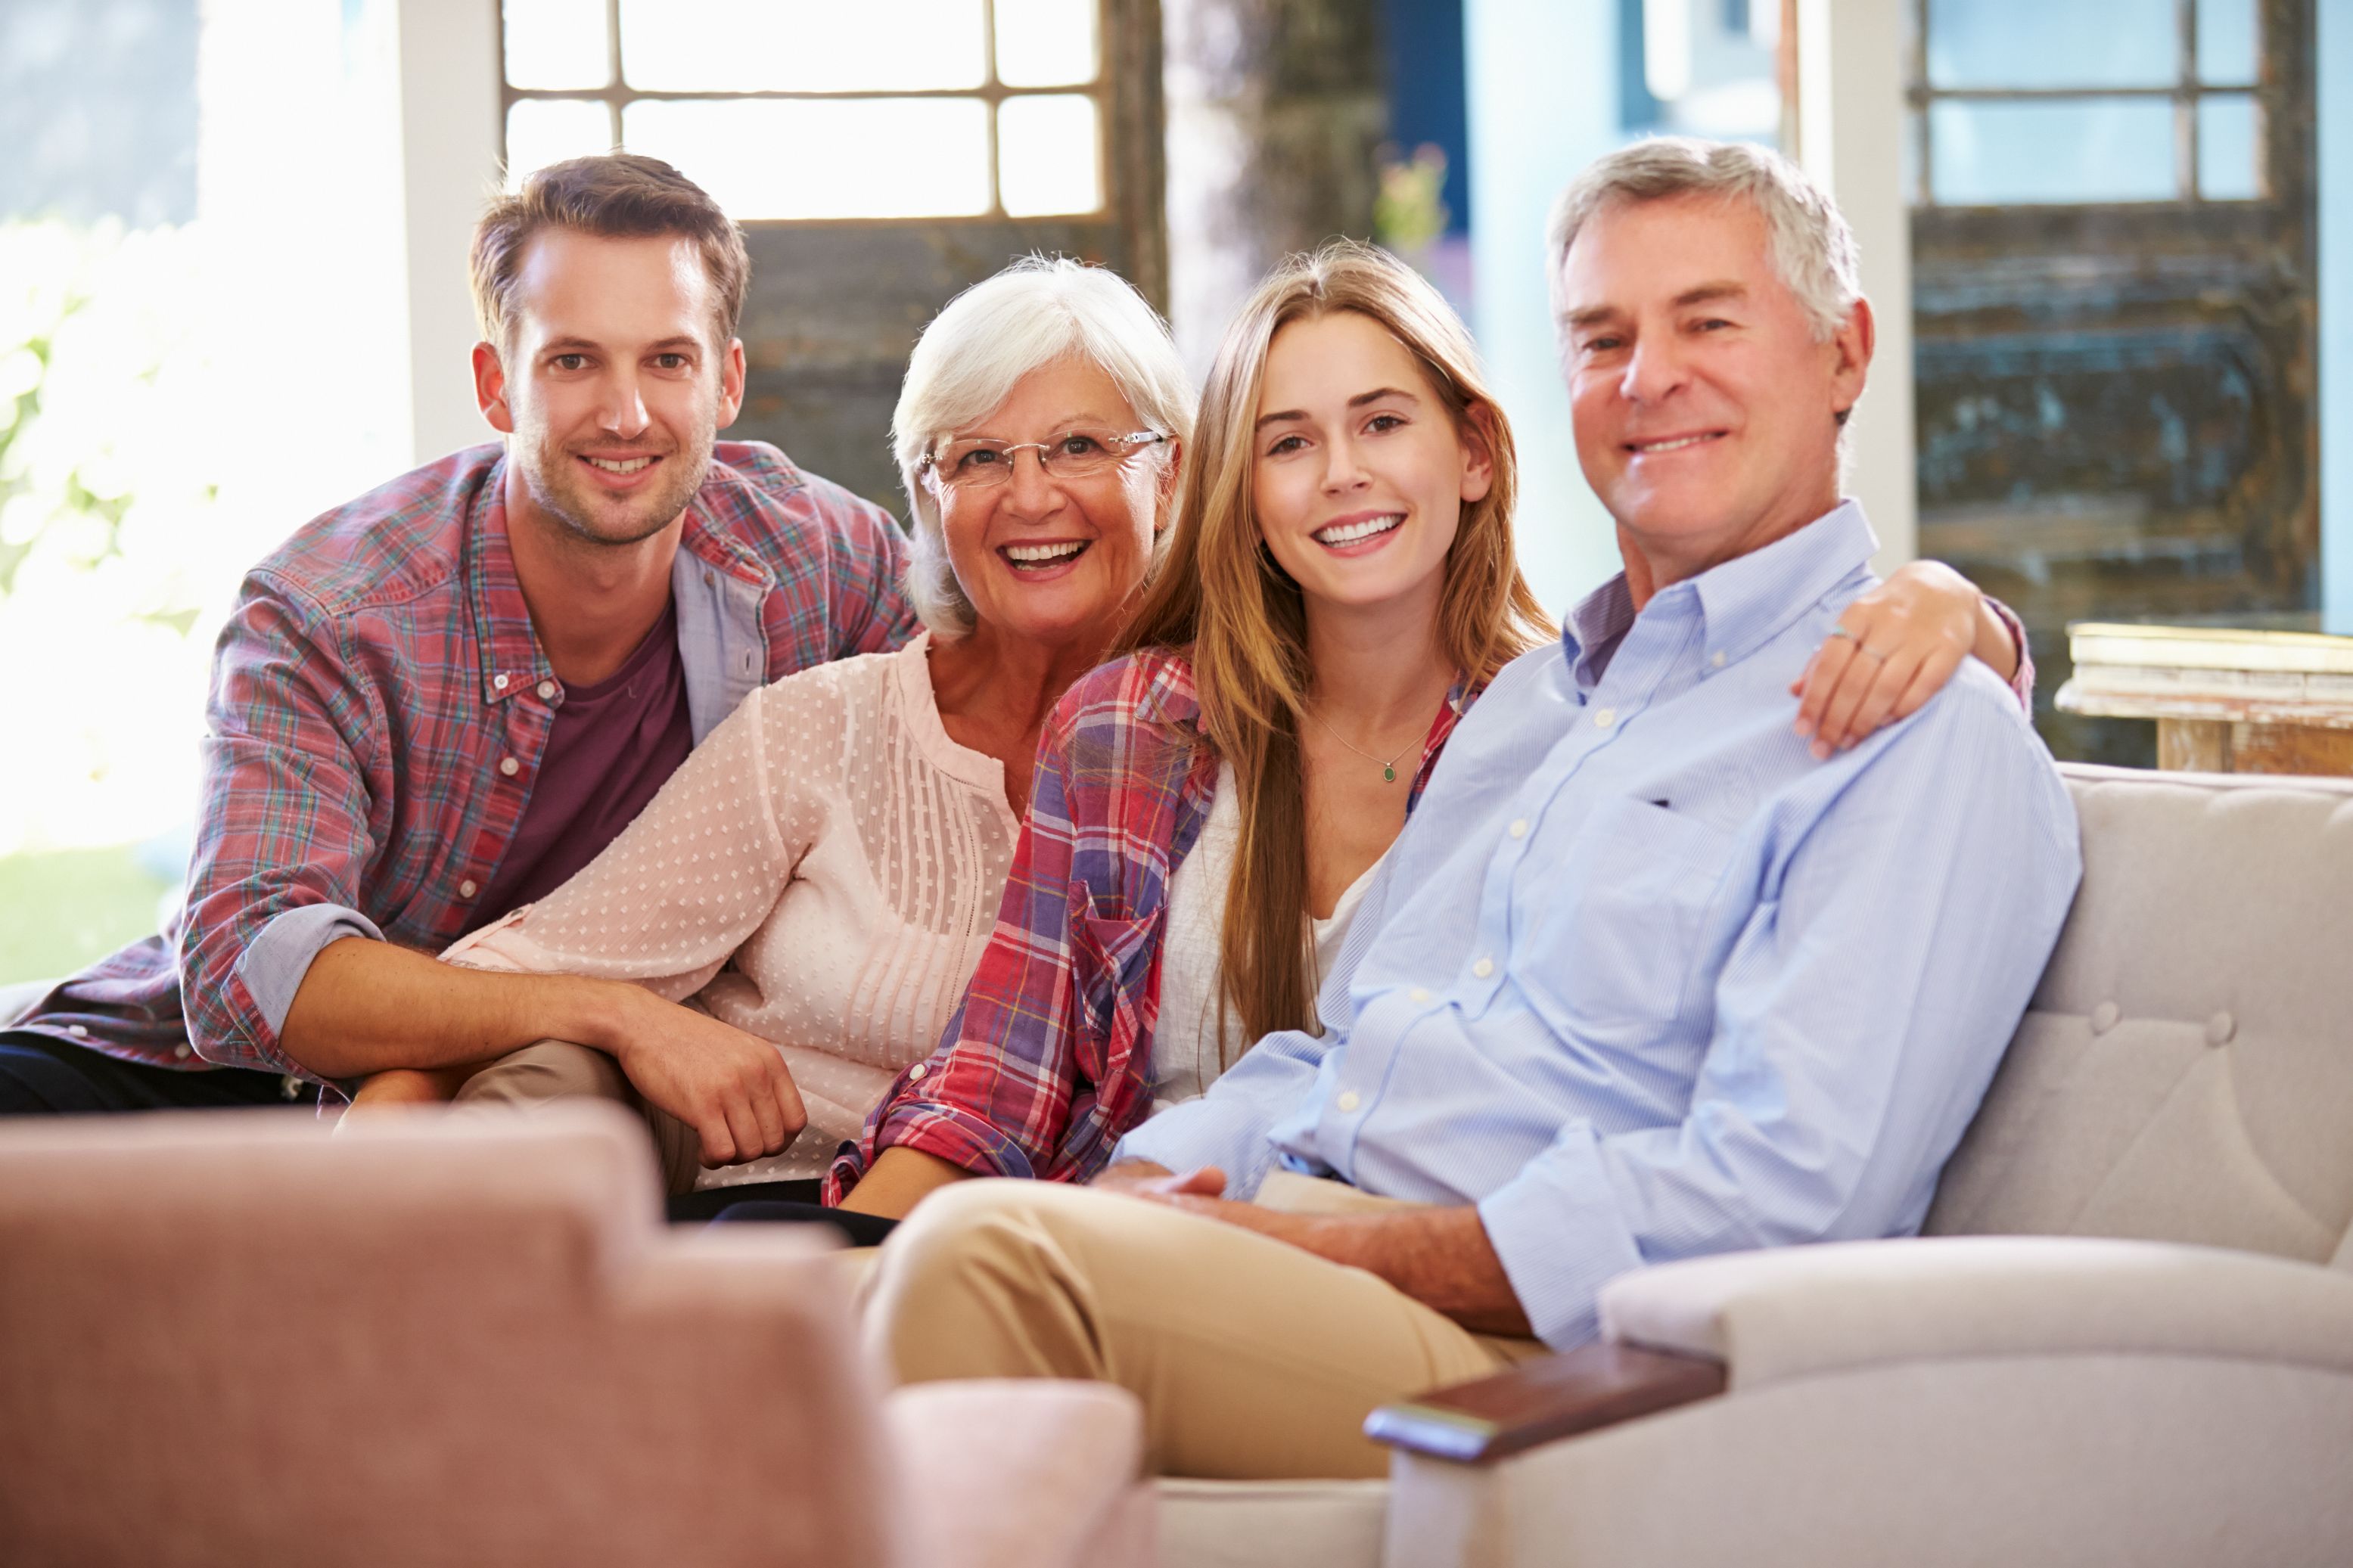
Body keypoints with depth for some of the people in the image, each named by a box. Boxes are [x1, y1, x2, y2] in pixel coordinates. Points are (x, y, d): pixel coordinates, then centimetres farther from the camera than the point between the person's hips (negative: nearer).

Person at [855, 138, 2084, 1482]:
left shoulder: (1928, 737, -2)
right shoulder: (1531, 691, 27)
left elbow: (1780, 1195, -14)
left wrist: (1326, 1245, -16)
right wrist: (1148, 1184, 3)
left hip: (1534, 1365, -7)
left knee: (990, 1252, -31)